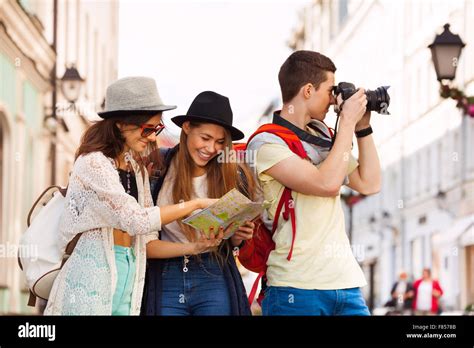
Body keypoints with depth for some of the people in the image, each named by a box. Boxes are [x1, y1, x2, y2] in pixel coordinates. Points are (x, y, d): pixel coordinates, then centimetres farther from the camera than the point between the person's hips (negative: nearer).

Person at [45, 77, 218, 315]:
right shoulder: (93, 163, -9)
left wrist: (192, 248, -3)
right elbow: (137, 220, -17)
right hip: (90, 284, -7)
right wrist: (196, 204, -11)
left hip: (128, 282, 7)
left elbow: (144, 242, 11)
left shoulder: (138, 172, 14)